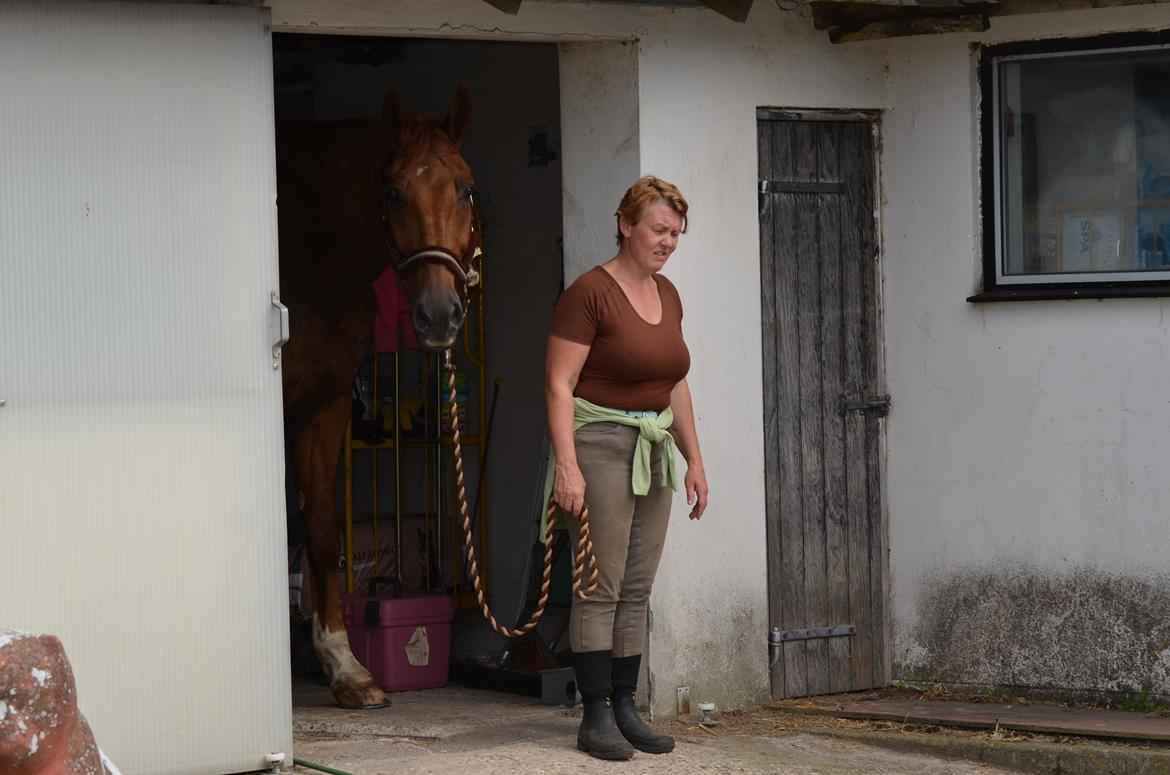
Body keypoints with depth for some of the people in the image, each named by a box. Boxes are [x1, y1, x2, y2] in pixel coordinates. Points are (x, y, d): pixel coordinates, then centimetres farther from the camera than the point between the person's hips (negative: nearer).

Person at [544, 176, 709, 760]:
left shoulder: (667, 295, 12)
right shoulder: (589, 293, -11)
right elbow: (559, 384, -14)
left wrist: (694, 460, 17)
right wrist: (566, 465, -21)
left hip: (652, 450, 8)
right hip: (598, 444, -8)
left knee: (637, 590, 8)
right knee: (601, 588, -7)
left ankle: (624, 709, 13)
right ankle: (596, 718, -3)